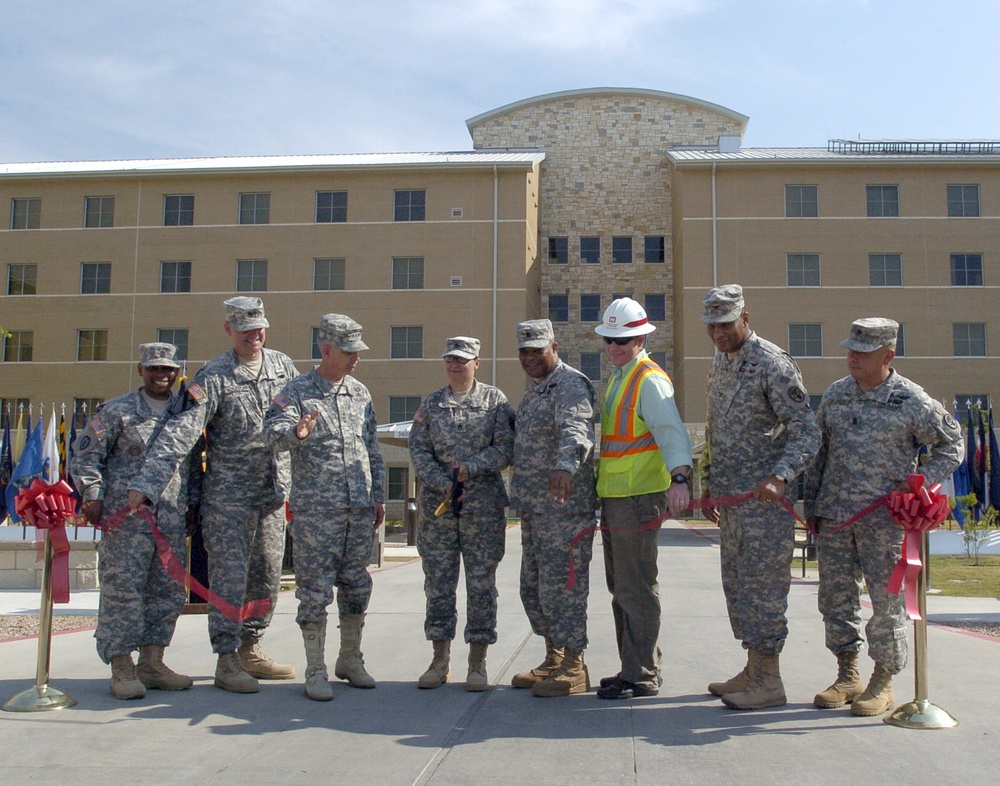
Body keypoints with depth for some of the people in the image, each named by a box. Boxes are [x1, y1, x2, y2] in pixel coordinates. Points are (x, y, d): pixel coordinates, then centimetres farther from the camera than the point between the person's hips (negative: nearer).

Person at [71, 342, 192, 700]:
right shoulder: (117, 411, 1)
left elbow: (194, 461, 20)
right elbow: (85, 454, 2)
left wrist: (192, 504, 15)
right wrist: (93, 495, -8)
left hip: (172, 518, 5)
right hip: (126, 516, -5)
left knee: (168, 590, 7)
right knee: (123, 588, -4)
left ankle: (152, 663, 19)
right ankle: (122, 667, 6)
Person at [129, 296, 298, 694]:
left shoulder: (283, 366, 6)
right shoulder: (213, 377, -11)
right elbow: (181, 431, -20)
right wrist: (145, 482, -28)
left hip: (274, 493, 5)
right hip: (228, 494, -5)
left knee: (267, 577, 12)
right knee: (229, 577, -2)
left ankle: (250, 650, 25)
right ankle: (226, 661, 8)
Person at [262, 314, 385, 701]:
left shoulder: (360, 392, 14)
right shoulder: (296, 392, -3)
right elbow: (273, 432, -19)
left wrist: (378, 497, 14)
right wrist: (296, 433, -41)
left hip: (360, 509, 5)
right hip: (315, 510, -5)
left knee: (356, 586, 11)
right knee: (315, 590, -2)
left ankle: (351, 660, 25)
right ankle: (316, 671, 10)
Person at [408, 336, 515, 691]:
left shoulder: (494, 400, 5)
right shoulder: (430, 404, 11)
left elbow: (505, 447, -3)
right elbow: (418, 450, 4)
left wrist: (471, 467, -15)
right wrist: (442, 482, -10)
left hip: (483, 505, -2)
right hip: (437, 503, 2)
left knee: (481, 583, 1)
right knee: (438, 583, 5)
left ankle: (478, 663, 10)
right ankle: (440, 659, 17)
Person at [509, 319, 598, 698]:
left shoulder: (570, 385, -14)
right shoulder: (533, 388, 18)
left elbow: (576, 428, -34)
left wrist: (565, 464, -52)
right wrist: (519, 492, 22)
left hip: (565, 506, -10)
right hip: (533, 507, 10)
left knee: (561, 585, -5)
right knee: (533, 587, 15)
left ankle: (573, 667, 7)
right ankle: (553, 659, 27)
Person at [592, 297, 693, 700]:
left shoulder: (649, 380, -11)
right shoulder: (617, 379, 19)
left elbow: (671, 429, -24)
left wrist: (678, 477, -39)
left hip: (638, 496, -10)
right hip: (614, 496, 10)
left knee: (636, 588, -5)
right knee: (621, 588, 16)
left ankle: (642, 676, 4)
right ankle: (633, 667, 26)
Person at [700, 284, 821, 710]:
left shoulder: (773, 363, -12)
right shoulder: (719, 364, 14)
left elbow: (806, 431, -16)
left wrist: (780, 477, -30)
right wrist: (708, 484, 21)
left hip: (765, 498, -9)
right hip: (729, 497, 9)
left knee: (762, 585, -5)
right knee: (736, 584, 13)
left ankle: (769, 680, 5)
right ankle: (753, 670, 24)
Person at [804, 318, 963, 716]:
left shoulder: (911, 400, -5)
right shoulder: (835, 394, 8)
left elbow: (951, 446, 7)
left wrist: (921, 481, -8)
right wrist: (812, 505, 15)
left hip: (884, 517, -4)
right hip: (834, 515, 5)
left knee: (886, 599, 0)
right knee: (836, 596, 8)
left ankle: (883, 683, 16)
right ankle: (847, 676, 23)